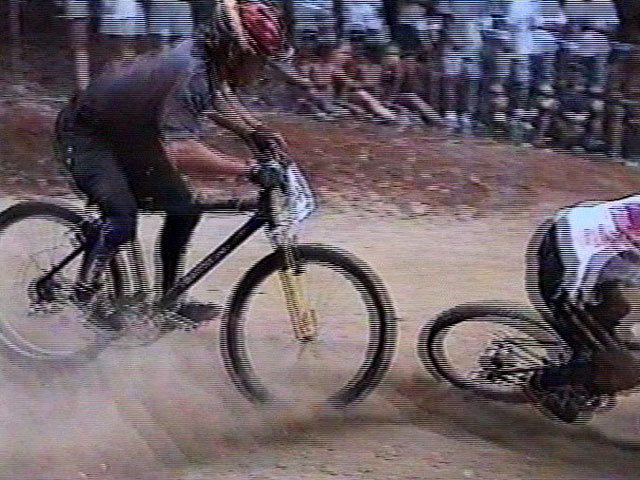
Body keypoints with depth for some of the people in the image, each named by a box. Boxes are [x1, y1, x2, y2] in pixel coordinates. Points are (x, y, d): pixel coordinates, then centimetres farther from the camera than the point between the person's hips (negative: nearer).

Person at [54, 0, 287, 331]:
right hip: (87, 134, -9)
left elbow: (218, 97, 14)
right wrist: (249, 170, -52)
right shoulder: (188, 75, -38)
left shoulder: (203, 57, -11)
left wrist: (256, 133, 0)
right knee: (122, 219, -26)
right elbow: (183, 152, -53)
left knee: (183, 210, 5)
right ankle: (84, 292, -2)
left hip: (128, 135, 9)